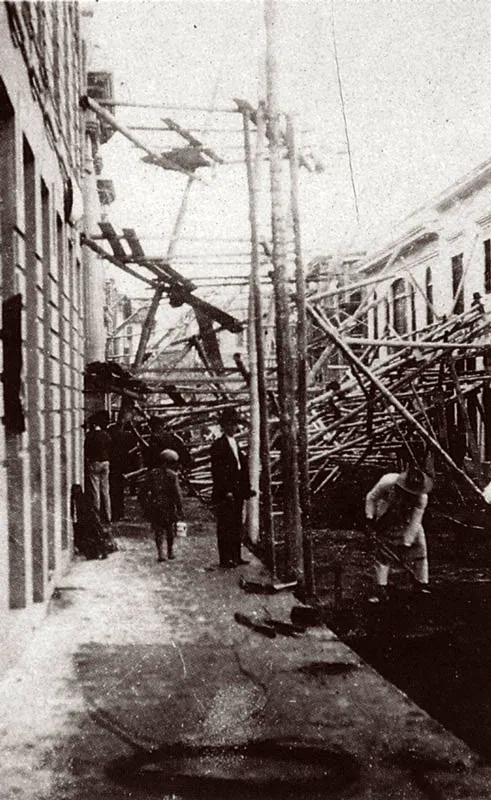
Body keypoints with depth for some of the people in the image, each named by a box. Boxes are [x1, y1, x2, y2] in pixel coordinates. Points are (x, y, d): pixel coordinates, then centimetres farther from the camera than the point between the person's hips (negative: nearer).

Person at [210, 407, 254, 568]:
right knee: (224, 526, -5)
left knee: (237, 525, 10)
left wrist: (246, 489, 11)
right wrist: (226, 491, -19)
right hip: (224, 494, -8)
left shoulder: (236, 444, 19)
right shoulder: (218, 445, -7)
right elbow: (216, 471, -13)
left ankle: (236, 557, 15)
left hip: (237, 493, 8)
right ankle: (225, 559, -2)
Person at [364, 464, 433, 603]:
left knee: (419, 550, -6)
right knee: (382, 553, -3)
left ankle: (423, 584, 12)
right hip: (385, 522, 0)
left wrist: (406, 543, -24)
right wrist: (370, 519, -18)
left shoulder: (422, 497, -31)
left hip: (408, 523, 0)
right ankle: (381, 590, 6)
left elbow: (414, 522, -25)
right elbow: (371, 498, -15)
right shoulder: (387, 482, -33)